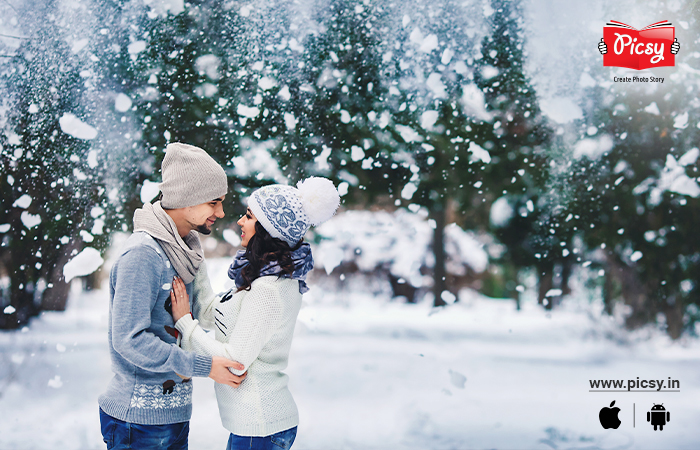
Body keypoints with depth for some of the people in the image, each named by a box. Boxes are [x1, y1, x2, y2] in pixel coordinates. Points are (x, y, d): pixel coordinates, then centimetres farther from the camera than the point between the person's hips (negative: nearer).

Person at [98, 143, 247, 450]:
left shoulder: (187, 247, 10)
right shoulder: (142, 253, -19)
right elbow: (128, 339, -24)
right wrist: (205, 367, -22)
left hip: (175, 410, 8)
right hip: (139, 419, -8)